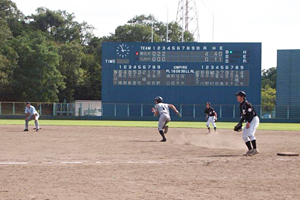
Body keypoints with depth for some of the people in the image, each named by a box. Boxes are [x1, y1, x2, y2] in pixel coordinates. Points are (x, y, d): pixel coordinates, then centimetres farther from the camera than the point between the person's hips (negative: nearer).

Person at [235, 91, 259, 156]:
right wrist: (240, 123, 12)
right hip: (249, 121, 10)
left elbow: (252, 113, -23)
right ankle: (250, 150, 12)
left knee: (250, 134, -24)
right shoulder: (241, 105, 13)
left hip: (254, 119, -10)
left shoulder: (246, 104, -16)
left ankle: (255, 149, -23)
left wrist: (248, 122, -27)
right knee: (244, 136, 7)